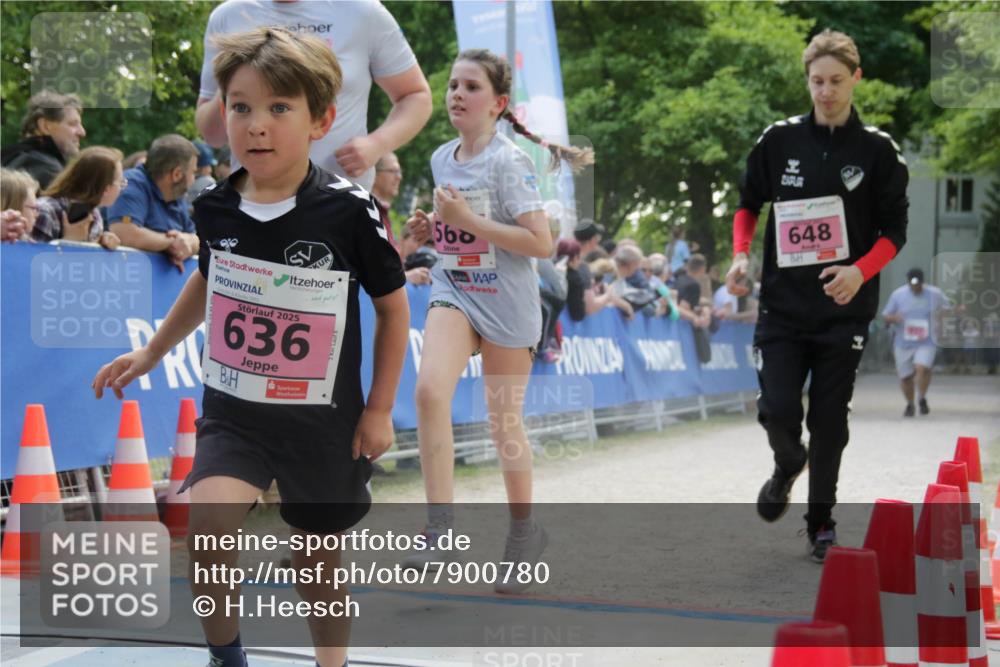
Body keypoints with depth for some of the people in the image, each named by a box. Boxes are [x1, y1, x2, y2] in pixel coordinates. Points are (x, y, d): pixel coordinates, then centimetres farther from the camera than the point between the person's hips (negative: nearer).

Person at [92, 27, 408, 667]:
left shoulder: (348, 210, -15)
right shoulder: (215, 207, -5)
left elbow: (393, 304, -3)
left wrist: (379, 409, -1)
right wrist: (151, 353, 23)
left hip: (323, 415, -2)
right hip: (234, 406, 2)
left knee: (318, 556, 12)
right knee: (209, 524, -21)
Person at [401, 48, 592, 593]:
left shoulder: (508, 161, -14)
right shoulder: (441, 159, 6)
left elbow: (541, 243, -23)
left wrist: (468, 220, -24)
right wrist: (437, 226, 7)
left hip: (506, 304, -4)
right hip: (452, 294, 4)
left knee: (504, 423, 7)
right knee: (429, 389, -22)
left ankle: (524, 532, 30)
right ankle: (440, 529, -19)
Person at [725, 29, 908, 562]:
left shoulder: (879, 151, -2)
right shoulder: (779, 140, 2)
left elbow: (894, 231, -1)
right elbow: (748, 202, 13)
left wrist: (861, 270, -20)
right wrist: (741, 253, -5)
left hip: (844, 311, -1)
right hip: (783, 305, 1)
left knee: (829, 423, 4)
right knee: (776, 409, -8)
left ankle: (821, 523, 22)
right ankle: (788, 465, 28)